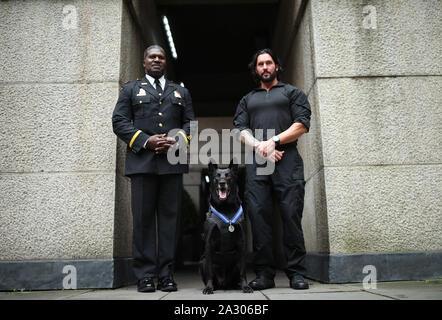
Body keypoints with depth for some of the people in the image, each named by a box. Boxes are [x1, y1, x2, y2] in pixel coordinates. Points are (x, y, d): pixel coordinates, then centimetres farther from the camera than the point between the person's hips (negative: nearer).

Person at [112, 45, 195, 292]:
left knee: (170, 217, -1)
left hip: (173, 161, 2)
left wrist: (178, 141, -6)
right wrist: (145, 141, -8)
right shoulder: (131, 89, 17)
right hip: (142, 161, -1)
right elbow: (119, 122, 6)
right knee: (143, 218, -2)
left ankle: (166, 274, 6)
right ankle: (146, 275, 4)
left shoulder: (181, 92, 23)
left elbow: (190, 123, 15)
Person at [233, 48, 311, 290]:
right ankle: (264, 274, 1)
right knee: (258, 215, -5)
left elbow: (302, 124, 3)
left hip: (287, 159, -2)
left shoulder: (292, 93, 18)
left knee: (291, 214, -8)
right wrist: (260, 147, -6)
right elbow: (240, 130, 12)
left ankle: (296, 274, -1)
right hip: (256, 162, 3)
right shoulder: (247, 100, 26)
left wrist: (274, 141, -9)